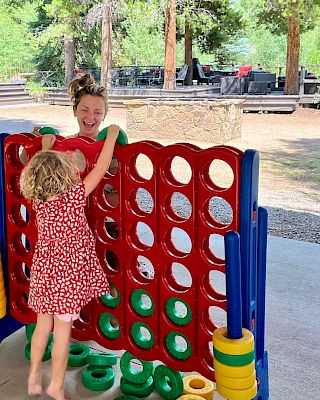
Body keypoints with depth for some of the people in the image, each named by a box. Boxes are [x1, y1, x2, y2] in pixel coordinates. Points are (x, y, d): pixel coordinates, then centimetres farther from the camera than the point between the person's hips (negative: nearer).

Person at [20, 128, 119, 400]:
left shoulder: (38, 200, -5)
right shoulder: (74, 197, -19)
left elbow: (39, 172, 17)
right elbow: (100, 168, -13)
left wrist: (45, 149, 28)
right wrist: (112, 135, -4)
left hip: (44, 268, 6)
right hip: (68, 271, -5)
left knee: (43, 323, 18)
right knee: (63, 328, 5)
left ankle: (34, 375, 31)